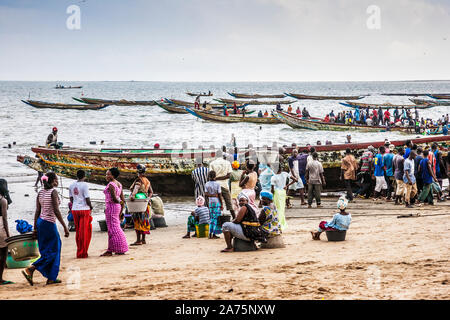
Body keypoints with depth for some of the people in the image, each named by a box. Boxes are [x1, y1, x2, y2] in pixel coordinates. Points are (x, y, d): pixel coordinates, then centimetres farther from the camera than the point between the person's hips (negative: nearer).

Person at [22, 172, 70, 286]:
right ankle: (30, 269, -12)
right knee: (52, 252, 0)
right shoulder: (53, 192, -14)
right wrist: (65, 227, -16)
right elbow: (56, 211, -18)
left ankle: (51, 278, 16)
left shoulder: (40, 193, 8)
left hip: (40, 222, 8)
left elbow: (37, 211, 9)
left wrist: (35, 228, 13)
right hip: (49, 223, -8)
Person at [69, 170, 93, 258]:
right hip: (84, 209, -6)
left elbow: (71, 198, 13)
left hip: (74, 210, 6)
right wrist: (91, 207, 3)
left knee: (78, 231, 14)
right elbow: (87, 198, -13)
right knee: (85, 232, 1)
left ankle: (80, 251, 20)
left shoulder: (72, 185, 6)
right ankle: (82, 253, 2)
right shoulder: (84, 185, -12)